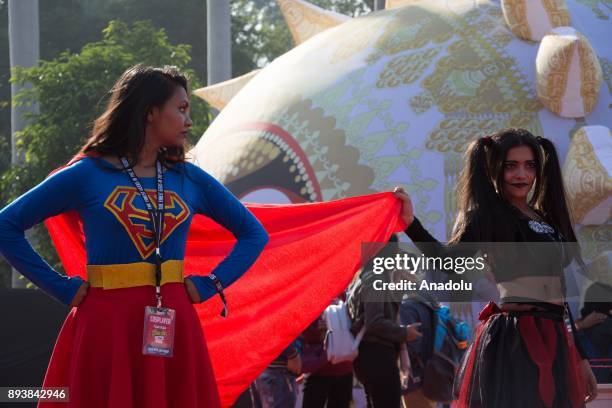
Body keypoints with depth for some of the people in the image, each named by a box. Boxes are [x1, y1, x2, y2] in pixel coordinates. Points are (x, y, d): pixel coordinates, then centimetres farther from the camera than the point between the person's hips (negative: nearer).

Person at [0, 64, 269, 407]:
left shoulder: (190, 179, 10)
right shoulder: (87, 174, 0)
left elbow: (254, 233, 19)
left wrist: (209, 286, 6)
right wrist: (61, 288, -5)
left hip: (173, 328, 3)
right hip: (104, 327, -3)